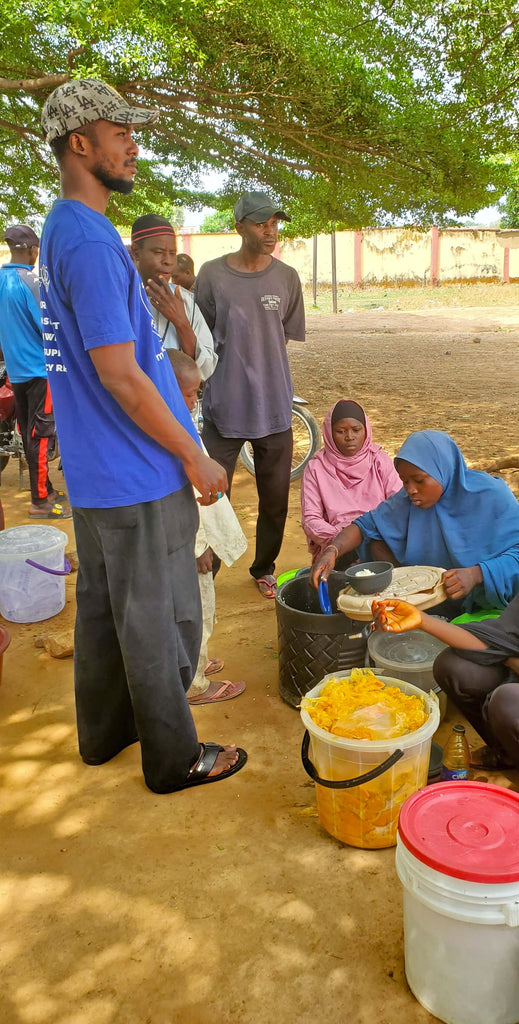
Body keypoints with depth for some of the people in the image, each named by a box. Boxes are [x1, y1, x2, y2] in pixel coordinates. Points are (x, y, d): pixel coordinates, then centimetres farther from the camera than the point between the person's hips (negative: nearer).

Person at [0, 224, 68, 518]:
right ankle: (40, 501, 0)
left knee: (29, 432, 14)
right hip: (39, 367, -8)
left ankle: (45, 489, 25)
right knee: (41, 434, -4)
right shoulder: (31, 281, -16)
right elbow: (49, 327, -18)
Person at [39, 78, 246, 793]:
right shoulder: (91, 240, -19)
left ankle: (104, 730, 38)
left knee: (102, 604, 20)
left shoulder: (60, 231, 13)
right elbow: (120, 377, -23)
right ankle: (175, 758, 22)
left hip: (94, 472, 10)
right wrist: (195, 458, -15)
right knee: (158, 620, 4)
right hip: (138, 475, -10)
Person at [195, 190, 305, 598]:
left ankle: (264, 569, 31)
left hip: (274, 407, 2)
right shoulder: (212, 274, -3)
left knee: (275, 499, 11)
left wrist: (256, 365, 3)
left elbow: (285, 336, 11)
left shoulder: (287, 278, 3)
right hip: (223, 407, -2)